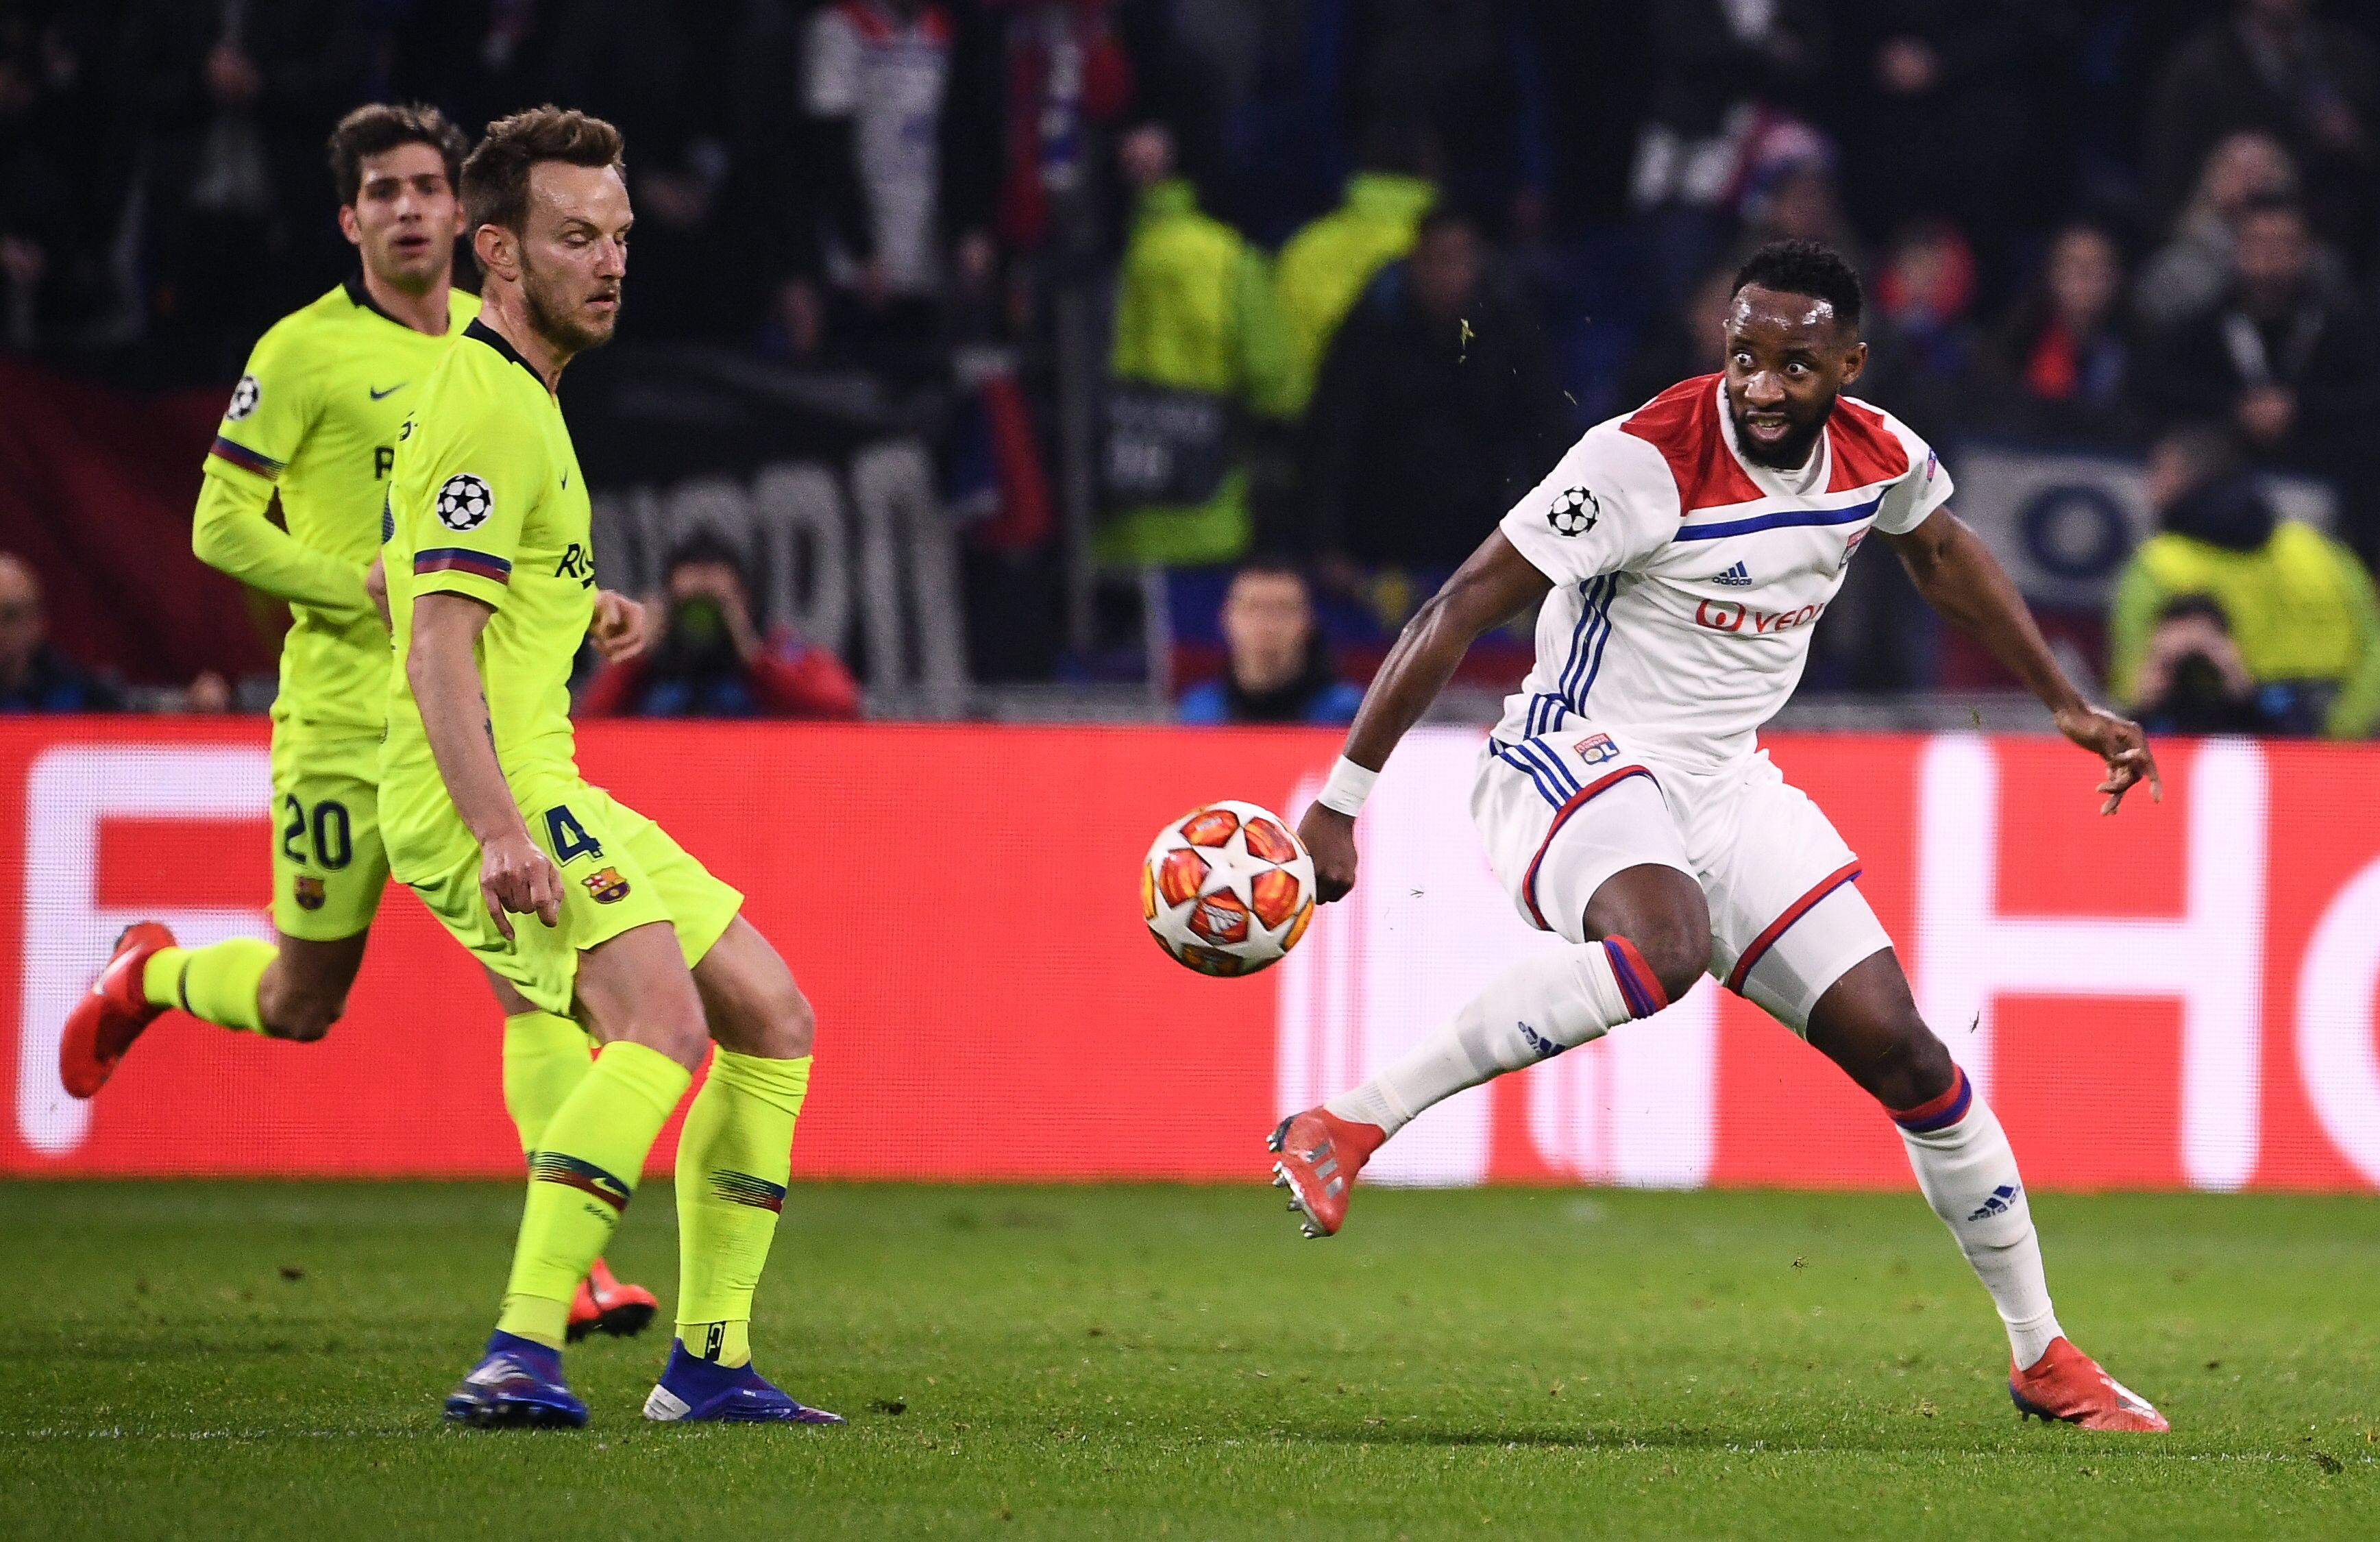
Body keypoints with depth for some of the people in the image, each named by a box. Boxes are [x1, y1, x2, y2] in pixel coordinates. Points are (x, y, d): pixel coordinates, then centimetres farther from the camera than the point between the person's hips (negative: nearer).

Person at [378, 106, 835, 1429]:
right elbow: (439, 646, -23)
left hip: (542, 792, 11)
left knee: (772, 1020, 12)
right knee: (663, 1023, -29)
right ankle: (521, 1356, -38)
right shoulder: (489, 406, -14)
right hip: (492, 788, -11)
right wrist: (501, 833, -33)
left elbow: (412, 576, 34)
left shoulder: (518, 391, 19)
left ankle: (709, 1361, 14)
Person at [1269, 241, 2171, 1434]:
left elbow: (1944, 557, 24)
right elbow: (1463, 608, -19)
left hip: (1727, 784, 7)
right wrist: (1341, 802, -22)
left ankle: (2041, 1358, 18)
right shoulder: (1647, 457, -21)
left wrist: (2067, 705, 30)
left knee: (1902, 1051, 3)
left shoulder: (1880, 457, -2)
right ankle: (1347, 1127, -35)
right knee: (1665, 948, -40)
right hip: (1579, 755, -6)